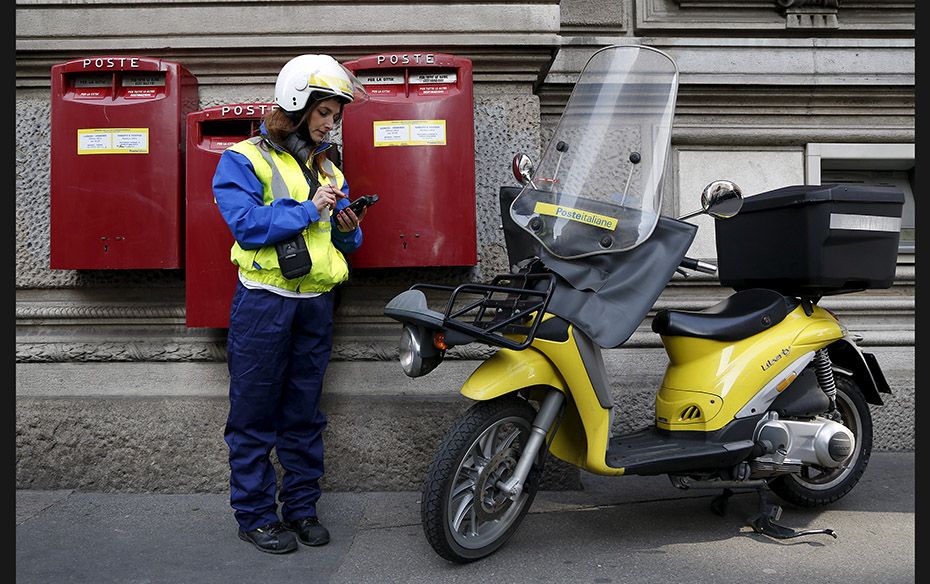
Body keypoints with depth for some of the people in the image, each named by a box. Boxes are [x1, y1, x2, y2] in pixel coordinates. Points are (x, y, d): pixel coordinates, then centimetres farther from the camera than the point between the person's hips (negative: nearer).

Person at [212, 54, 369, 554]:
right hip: (264, 302, -5)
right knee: (256, 414, 2)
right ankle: (255, 514, 15)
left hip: (316, 302, 6)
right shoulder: (244, 160, -2)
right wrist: (309, 209, -14)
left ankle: (301, 506, 23)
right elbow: (246, 223, -16)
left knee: (304, 413, 12)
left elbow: (343, 242, 18)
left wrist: (348, 228, -4)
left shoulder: (327, 165, 17)